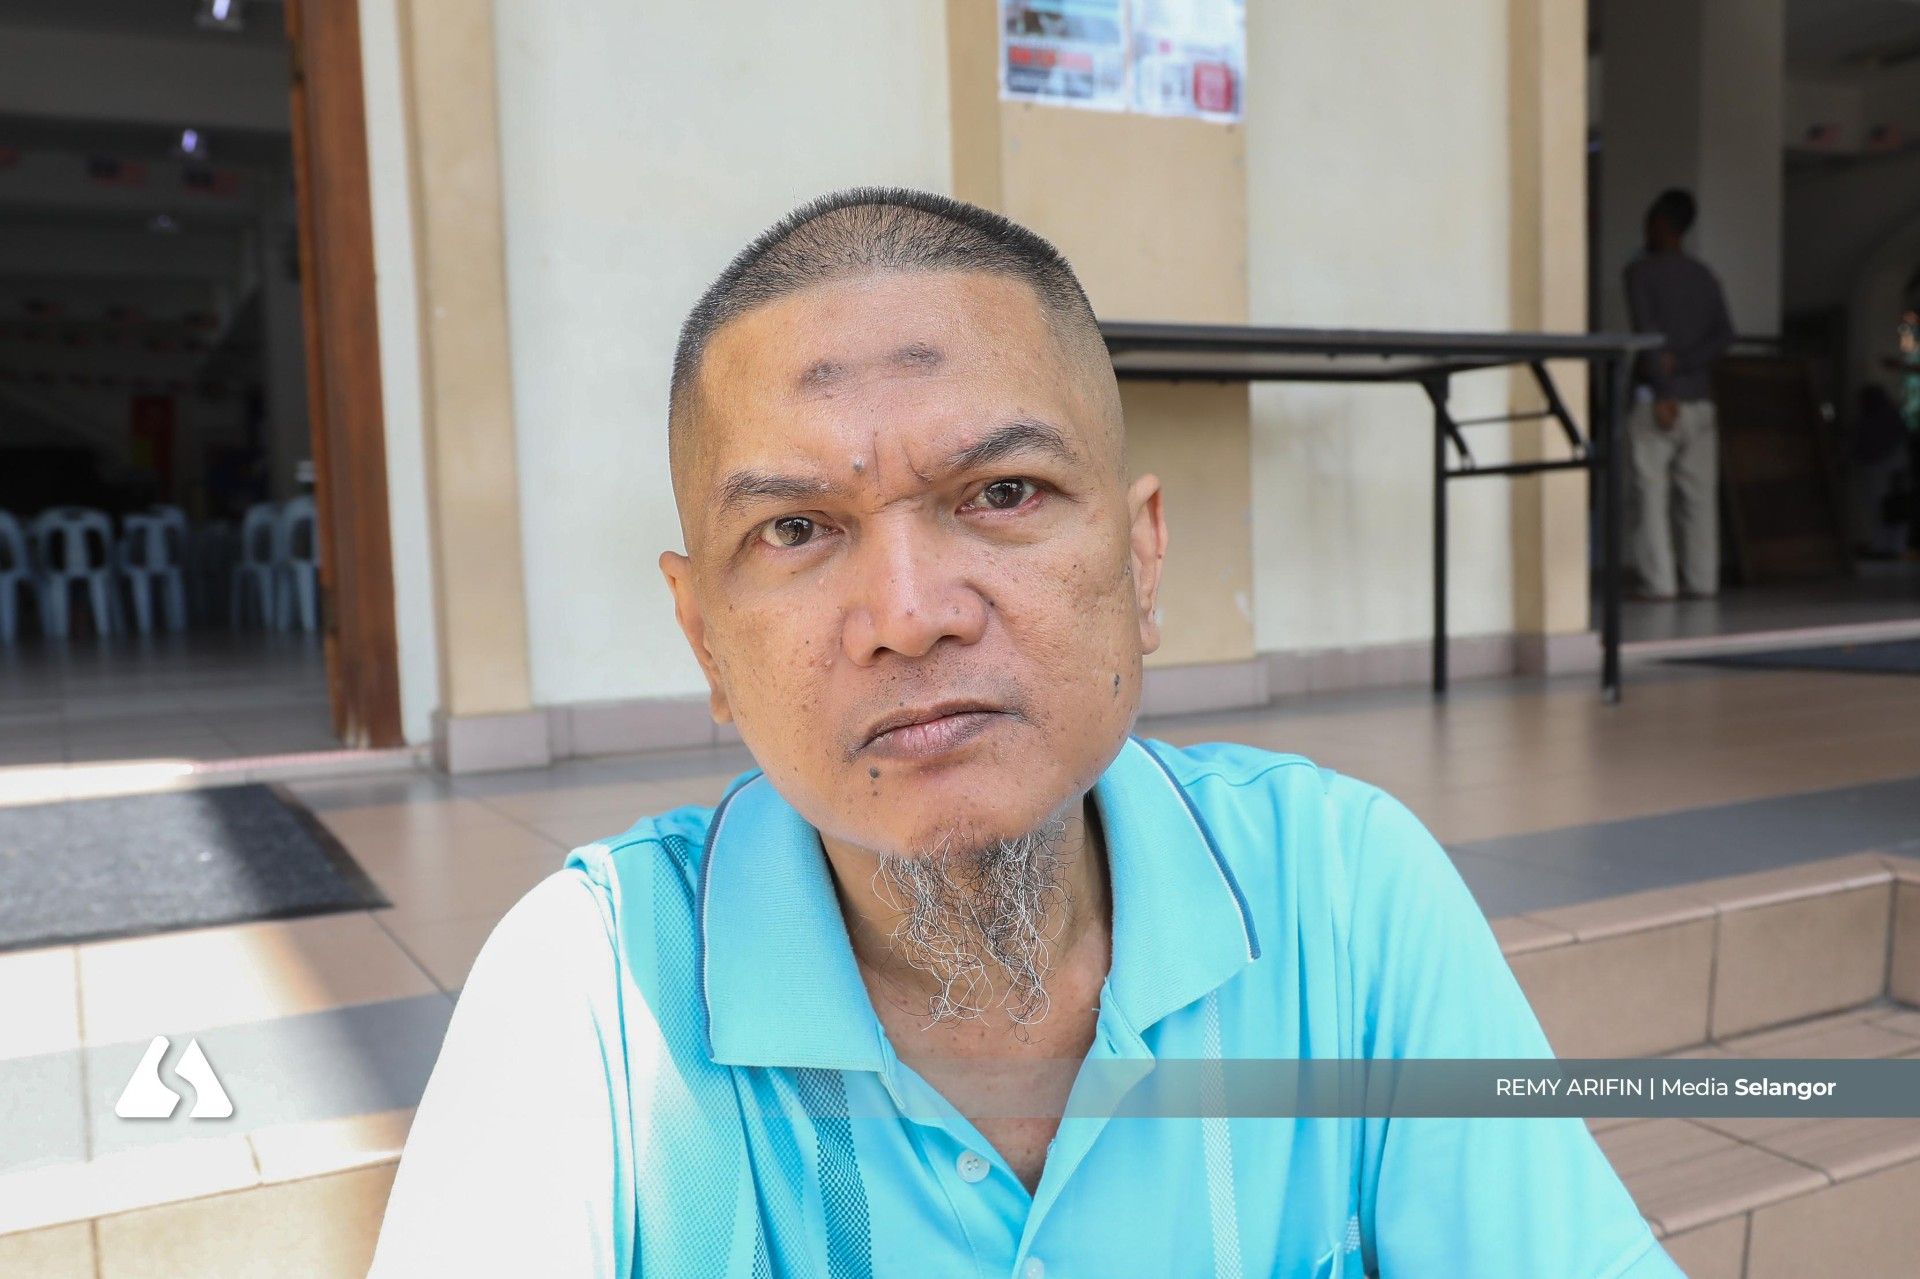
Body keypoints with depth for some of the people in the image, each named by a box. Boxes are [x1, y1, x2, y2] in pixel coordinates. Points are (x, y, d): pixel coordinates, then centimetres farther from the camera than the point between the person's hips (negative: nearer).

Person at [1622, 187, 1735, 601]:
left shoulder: (1641, 270, -2)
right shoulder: (1704, 276, 15)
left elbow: (1647, 330, -14)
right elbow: (1724, 335, 2)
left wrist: (1662, 388, -17)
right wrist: (1680, 364, -5)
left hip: (1658, 398, -6)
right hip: (1700, 399, 6)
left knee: (1651, 492, -4)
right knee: (1699, 493, 6)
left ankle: (1657, 582, -8)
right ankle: (1702, 580, 6)